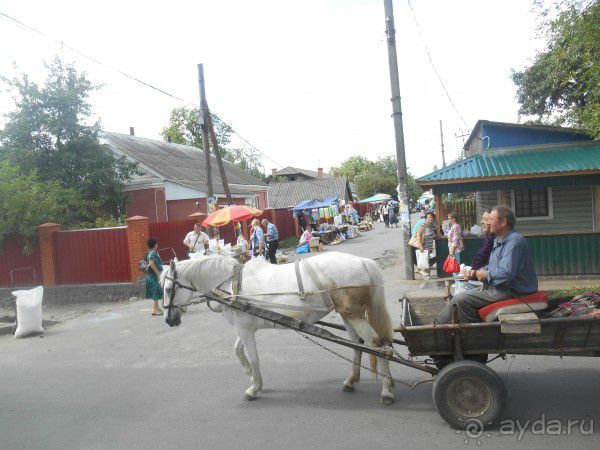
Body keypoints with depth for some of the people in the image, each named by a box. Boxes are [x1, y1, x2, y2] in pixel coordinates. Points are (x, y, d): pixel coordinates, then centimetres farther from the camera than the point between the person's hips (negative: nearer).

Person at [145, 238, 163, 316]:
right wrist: (158, 273, -26)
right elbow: (151, 263, -28)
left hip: (154, 275, 10)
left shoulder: (153, 252, 14)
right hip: (154, 275, -10)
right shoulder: (152, 253, -16)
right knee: (156, 291, -6)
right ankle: (155, 309, -3)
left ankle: (156, 308, 23)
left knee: (155, 292, 15)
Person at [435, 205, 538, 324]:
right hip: (498, 287, 11)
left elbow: (506, 273, -30)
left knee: (460, 299, -17)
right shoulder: (498, 240, 15)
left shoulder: (514, 241, -21)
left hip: (509, 291, -11)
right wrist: (477, 271, 6)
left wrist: (486, 275, -13)